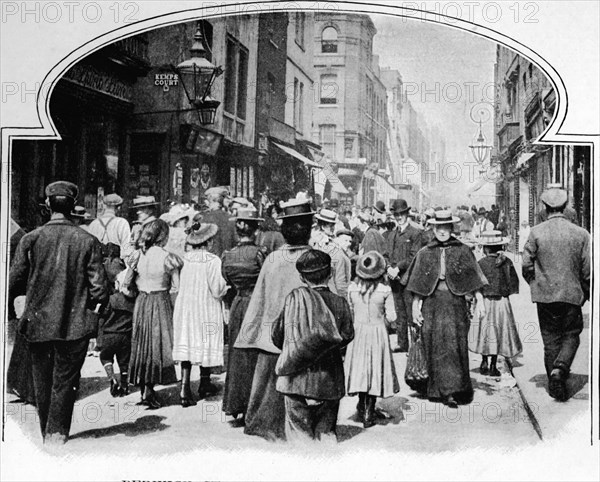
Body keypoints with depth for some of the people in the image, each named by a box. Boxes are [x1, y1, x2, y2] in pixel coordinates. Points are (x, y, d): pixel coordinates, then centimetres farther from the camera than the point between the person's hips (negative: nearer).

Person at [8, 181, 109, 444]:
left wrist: (10, 311, 14)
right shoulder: (88, 241, -7)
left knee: (42, 379, 16)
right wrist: (96, 310, 10)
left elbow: (14, 280, -2)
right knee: (65, 378, 8)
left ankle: (47, 431, 28)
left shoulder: (31, 239, -5)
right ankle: (57, 432, 7)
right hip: (75, 323, -1)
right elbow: (99, 285, -7)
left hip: (37, 321, 2)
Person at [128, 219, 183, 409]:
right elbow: (176, 287, -8)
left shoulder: (137, 255, -1)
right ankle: (148, 389, 0)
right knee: (158, 343, 4)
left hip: (141, 302, 4)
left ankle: (143, 388, 19)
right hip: (161, 302, -4)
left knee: (142, 343, 13)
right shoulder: (168, 258, -11)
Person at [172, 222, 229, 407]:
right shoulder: (213, 261, -15)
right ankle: (204, 383, 26)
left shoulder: (184, 258, -2)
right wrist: (226, 284, 3)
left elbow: (178, 285, 5)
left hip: (184, 307, 4)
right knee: (207, 344, 13)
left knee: (187, 345, 5)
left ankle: (185, 387, -3)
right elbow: (217, 291, -16)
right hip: (206, 309, -4)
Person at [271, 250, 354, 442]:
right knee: (326, 430, 14)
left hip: (298, 376, -2)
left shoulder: (295, 297, -9)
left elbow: (277, 334, -1)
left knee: (299, 429, 6)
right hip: (329, 379, 2)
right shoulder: (340, 303, -3)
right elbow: (347, 335, 7)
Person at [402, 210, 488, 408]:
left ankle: (452, 390, -3)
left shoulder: (462, 251, 4)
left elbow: (474, 280, 4)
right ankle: (440, 389, 12)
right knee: (435, 347, 3)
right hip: (432, 302, 2)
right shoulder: (425, 253, 8)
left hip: (455, 301, -1)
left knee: (454, 345, -6)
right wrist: (415, 307, 1)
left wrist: (480, 302, -3)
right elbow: (417, 286, 7)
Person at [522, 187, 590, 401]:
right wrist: (585, 293, 13)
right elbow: (588, 269, -1)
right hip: (572, 295, 0)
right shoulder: (581, 234, -4)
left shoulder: (536, 232, -7)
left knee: (551, 339, 11)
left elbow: (526, 264, -6)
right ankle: (560, 368, -10)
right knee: (571, 335, 13)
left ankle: (555, 384, 15)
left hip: (545, 295, 1)